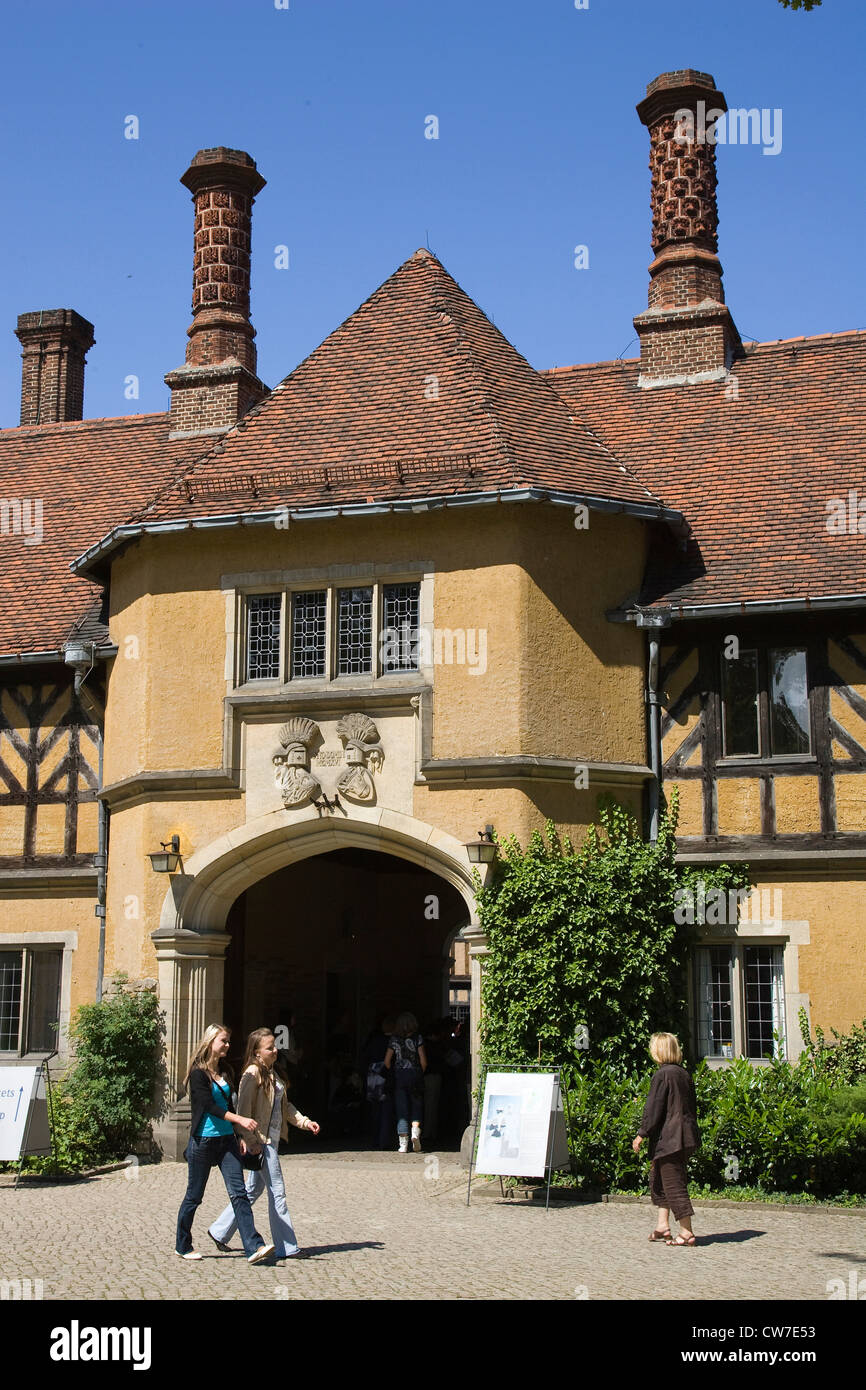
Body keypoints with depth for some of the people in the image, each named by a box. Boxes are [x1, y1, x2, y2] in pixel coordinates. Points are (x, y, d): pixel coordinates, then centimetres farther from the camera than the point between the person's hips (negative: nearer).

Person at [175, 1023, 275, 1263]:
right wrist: (240, 1120, -27)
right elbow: (209, 1105, -19)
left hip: (226, 1140, 6)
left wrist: (241, 1135, 19)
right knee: (194, 1196, 6)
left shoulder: (223, 1072, 13)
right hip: (203, 1141, -6)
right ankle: (183, 1246, 24)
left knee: (238, 1192, -5)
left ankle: (254, 1247, -13)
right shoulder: (198, 1073, -9)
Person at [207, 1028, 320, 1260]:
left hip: (271, 1139, 10)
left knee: (254, 1189, 15)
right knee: (277, 1191, -5)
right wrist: (251, 1141, -21)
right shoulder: (252, 1073, -13)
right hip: (260, 1141, -10)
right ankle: (286, 1248, 1)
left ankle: (219, 1232, 26)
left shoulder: (272, 1073, 15)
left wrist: (304, 1121, 14)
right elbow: (243, 1108, -18)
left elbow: (284, 1105, 24)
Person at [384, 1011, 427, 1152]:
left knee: (401, 1111, 4)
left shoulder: (394, 1039, 2)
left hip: (399, 1076, 1)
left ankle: (403, 1144, -3)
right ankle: (415, 1131, -14)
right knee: (417, 1108, 11)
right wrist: (421, 1073, 10)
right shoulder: (417, 1038, -3)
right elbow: (423, 1060, -5)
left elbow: (387, 1060, 1)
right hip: (415, 1074, -1)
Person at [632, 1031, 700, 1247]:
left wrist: (642, 1134, -9)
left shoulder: (663, 1075, -15)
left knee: (674, 1182, -2)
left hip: (668, 1138, -9)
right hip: (685, 1136, 9)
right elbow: (692, 1106, 15)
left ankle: (687, 1232, 0)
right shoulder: (684, 1074, 9)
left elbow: (653, 1108, -15)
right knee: (658, 1178, 19)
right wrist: (690, 1131, 24)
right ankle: (662, 1225, 20)